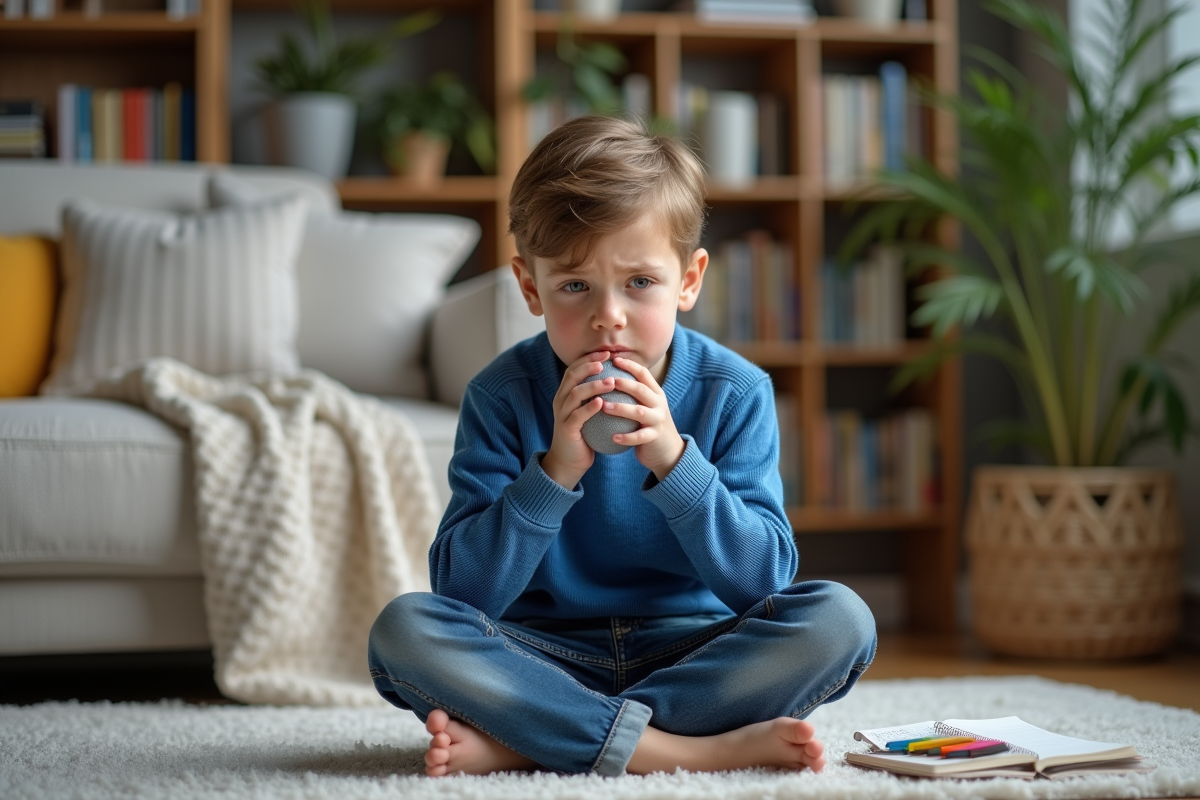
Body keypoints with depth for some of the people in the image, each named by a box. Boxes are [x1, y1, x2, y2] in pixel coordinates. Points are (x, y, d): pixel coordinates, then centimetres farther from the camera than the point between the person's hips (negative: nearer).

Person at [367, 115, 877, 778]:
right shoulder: (502, 397, -7)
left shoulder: (735, 393, -5)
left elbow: (765, 580, -12)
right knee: (404, 629, -25)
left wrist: (673, 460, -25)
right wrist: (555, 471, -27)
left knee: (838, 618, -25)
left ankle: (521, 742, -26)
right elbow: (462, 592, -14)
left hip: (692, 651, 1)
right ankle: (694, 749, -30)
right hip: (550, 658, 0)